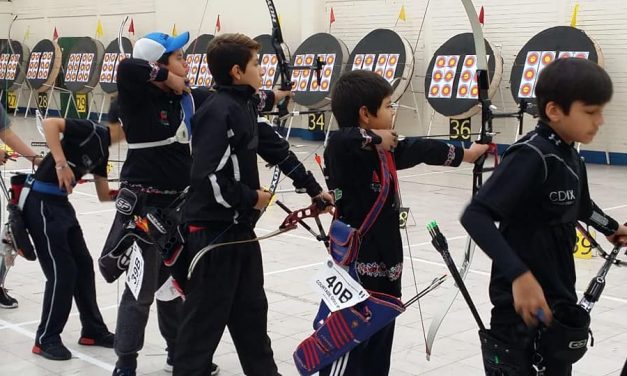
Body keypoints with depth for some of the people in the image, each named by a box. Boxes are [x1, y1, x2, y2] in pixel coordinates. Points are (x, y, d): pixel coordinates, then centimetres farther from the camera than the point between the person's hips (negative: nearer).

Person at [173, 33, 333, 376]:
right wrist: (252, 198, -14)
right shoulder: (218, 112, -20)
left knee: (251, 308, 20)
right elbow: (210, 178, -27)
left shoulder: (245, 107, 9)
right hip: (213, 230, -10)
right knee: (206, 314, 1)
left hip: (239, 227, 10)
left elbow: (278, 150, 17)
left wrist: (313, 188, 18)